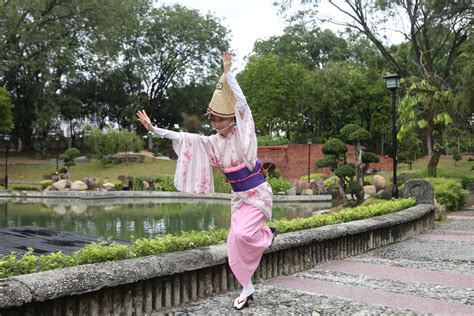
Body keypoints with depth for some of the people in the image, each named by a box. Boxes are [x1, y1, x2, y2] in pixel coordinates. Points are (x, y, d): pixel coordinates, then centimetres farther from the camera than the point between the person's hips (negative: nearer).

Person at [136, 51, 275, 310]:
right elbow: (181, 137, -3)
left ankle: (267, 234, 13)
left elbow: (242, 103, -26)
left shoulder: (242, 133, -13)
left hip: (258, 193, -6)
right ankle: (247, 288, 17)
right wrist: (153, 129, -9)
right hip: (238, 196, 6)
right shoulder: (211, 142, 1)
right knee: (235, 244, 2)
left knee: (243, 234, -22)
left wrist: (227, 72, -31)